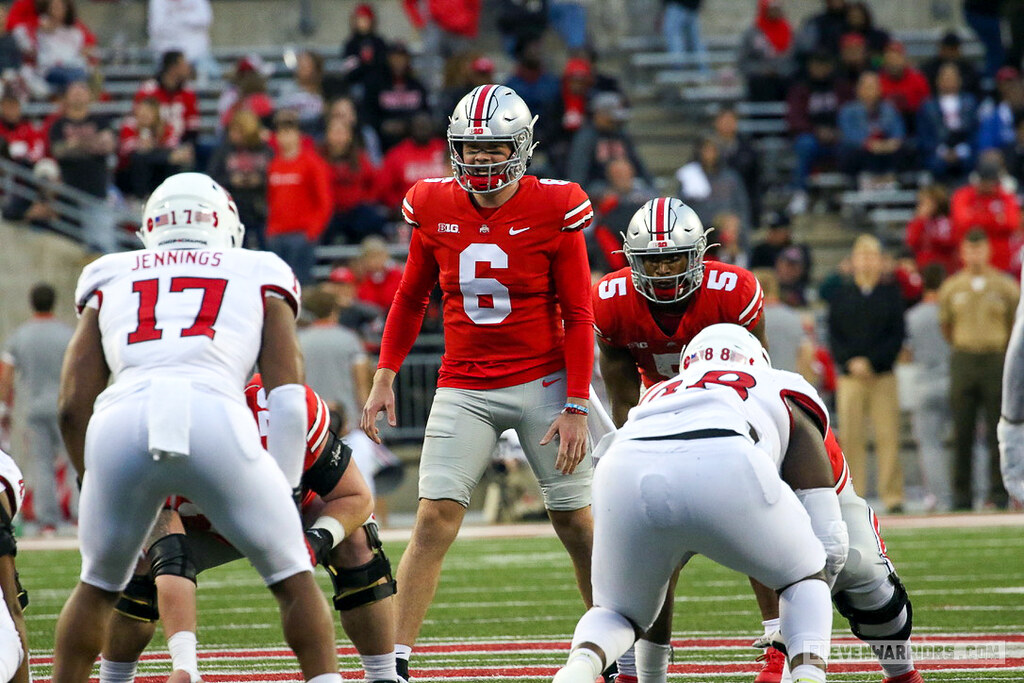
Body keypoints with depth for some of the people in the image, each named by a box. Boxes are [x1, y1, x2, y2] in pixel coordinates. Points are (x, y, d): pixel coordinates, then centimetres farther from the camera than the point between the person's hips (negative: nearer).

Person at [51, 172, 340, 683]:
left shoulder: (110, 281, 31)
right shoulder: (261, 280, 28)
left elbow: (74, 406, 23)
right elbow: (288, 398, 16)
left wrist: (94, 484, 35)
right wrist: (283, 489, 19)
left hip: (122, 418, 2)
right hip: (214, 417, -2)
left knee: (98, 584, 25)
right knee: (291, 576, 16)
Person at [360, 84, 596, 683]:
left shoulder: (553, 210, -8)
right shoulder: (435, 208, 1)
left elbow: (578, 317, -5)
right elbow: (411, 298, 15)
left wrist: (576, 408, -9)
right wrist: (385, 376, 9)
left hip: (543, 382, -2)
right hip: (464, 387, 2)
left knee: (577, 522, 3)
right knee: (436, 517, -9)